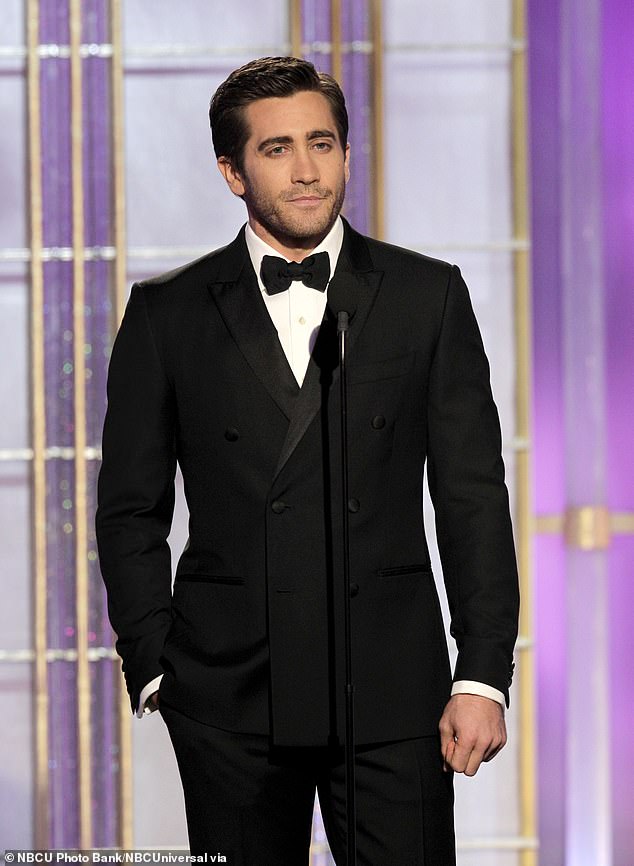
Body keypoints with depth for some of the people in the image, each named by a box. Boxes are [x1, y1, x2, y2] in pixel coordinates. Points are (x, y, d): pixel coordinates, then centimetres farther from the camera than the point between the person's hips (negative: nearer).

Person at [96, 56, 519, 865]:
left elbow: (473, 497, 3)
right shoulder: (167, 312, 5)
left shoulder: (427, 296, 5)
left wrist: (483, 677, -3)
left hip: (392, 692, 0)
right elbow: (129, 510, 7)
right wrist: (153, 669, -1)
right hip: (228, 698, 0)